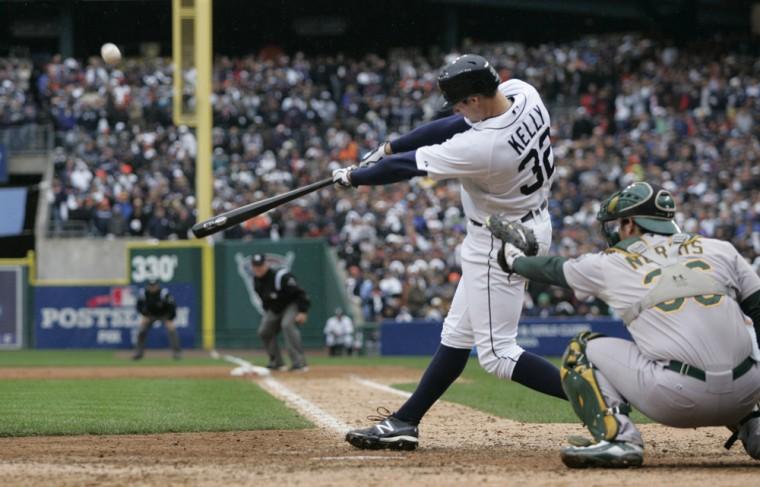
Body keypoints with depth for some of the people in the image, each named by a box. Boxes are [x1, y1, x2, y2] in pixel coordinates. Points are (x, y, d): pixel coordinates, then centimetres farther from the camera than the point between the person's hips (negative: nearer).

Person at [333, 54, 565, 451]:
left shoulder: (481, 149, -33)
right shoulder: (522, 93, -11)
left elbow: (408, 168, -18)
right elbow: (455, 125, 3)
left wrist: (353, 176, -2)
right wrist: (389, 147, 3)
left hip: (501, 245, -10)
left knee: (496, 353, -5)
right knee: (457, 334, 16)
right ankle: (404, 422, 25)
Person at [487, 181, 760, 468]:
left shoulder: (613, 264, 14)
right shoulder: (720, 250, 17)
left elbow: (552, 269, 31)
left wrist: (514, 258, 52)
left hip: (677, 401, -4)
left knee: (581, 352, 17)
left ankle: (617, 437, -4)